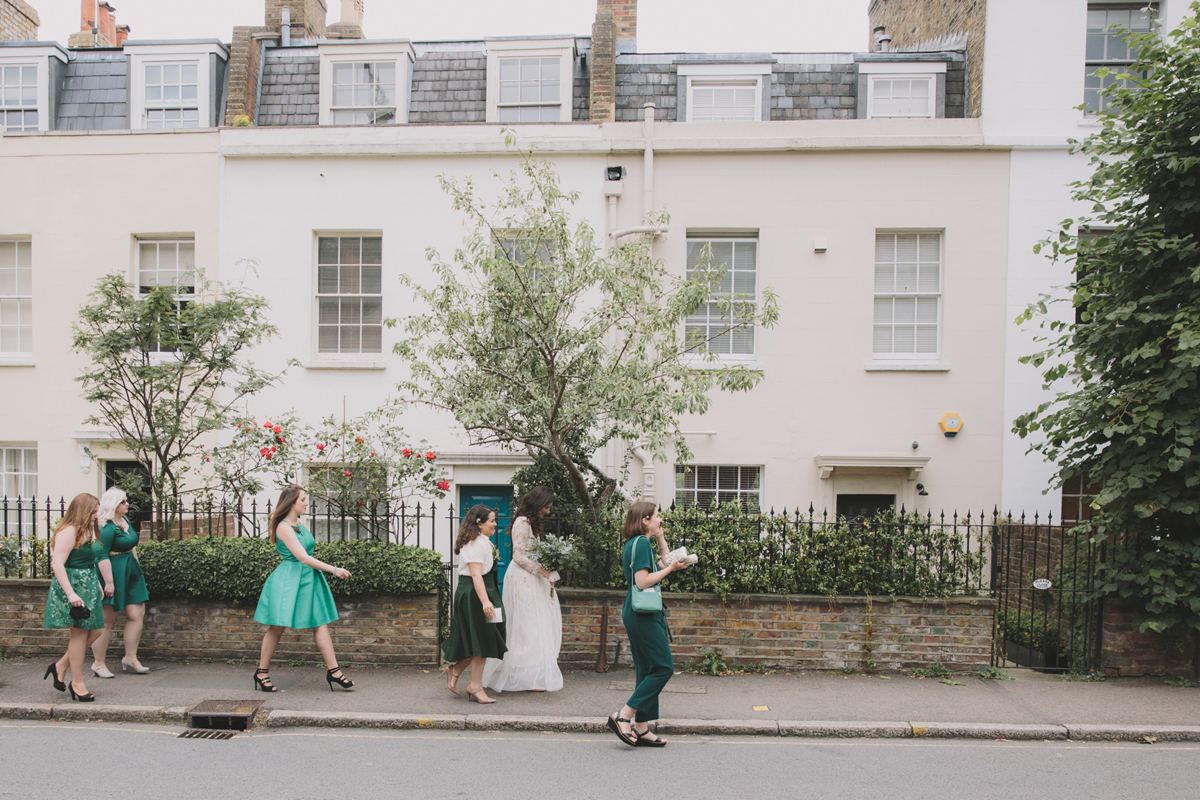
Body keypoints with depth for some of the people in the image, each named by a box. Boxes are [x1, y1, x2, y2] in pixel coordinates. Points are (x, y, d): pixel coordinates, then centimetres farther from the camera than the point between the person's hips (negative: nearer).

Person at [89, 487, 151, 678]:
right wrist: (108, 582, -23)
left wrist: (137, 567, 22)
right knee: (107, 620, 1)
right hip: (113, 573, -9)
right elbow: (102, 556, -21)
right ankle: (98, 664, 15)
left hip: (130, 572, 9)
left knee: (137, 614, 7)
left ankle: (130, 658, 16)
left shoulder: (125, 520, 12)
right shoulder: (106, 528, -17)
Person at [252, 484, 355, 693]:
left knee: (320, 624, 3)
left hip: (308, 578, 8)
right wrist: (333, 569, -19)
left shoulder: (299, 524, 12)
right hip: (288, 579, -8)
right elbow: (303, 558, -19)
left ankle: (333, 671, 3)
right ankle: (262, 672, 20)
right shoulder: (284, 527, -13)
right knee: (277, 626, 2)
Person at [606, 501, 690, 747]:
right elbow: (643, 581, -20)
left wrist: (661, 537, 19)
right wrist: (671, 568, -14)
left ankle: (641, 729, 16)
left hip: (637, 615, 10)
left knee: (647, 670, 12)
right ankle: (623, 716, -4)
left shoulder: (637, 543, 17)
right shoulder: (641, 543, -14)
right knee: (664, 668, -5)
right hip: (643, 615, -10)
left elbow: (665, 563, 25)